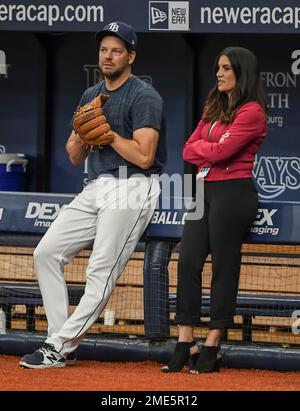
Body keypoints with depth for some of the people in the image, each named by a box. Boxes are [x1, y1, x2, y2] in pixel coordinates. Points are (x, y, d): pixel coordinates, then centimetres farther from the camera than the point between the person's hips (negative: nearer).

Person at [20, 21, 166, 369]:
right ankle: (61, 345, 2)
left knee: (101, 272, -13)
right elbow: (75, 157, 17)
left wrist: (107, 131, -12)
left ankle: (59, 347, -11)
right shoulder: (91, 96, 17)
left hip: (130, 188, -8)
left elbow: (144, 156, -18)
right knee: (46, 252, 0)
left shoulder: (144, 97, -8)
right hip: (95, 188, 8)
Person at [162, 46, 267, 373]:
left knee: (224, 267, -3)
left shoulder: (251, 112, -8)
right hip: (205, 190, 8)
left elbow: (221, 150, -16)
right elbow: (189, 150, 14)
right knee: (188, 262, 1)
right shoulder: (214, 108, 19)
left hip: (233, 193, -8)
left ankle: (211, 348, 1)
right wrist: (211, 150, -4)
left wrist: (202, 147, 3)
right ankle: (185, 345, 3)